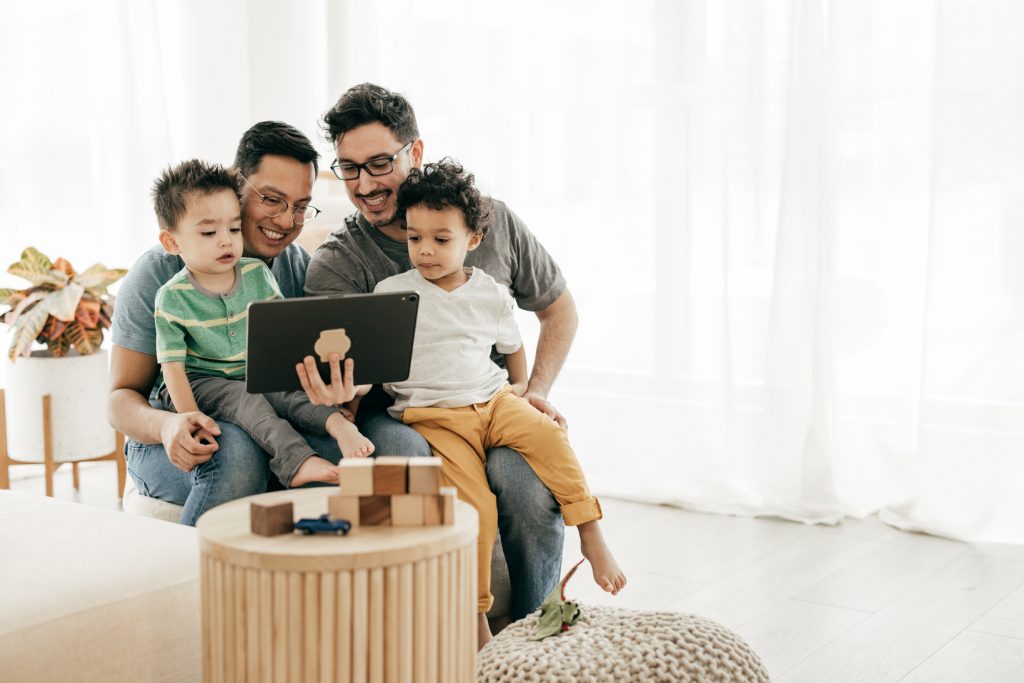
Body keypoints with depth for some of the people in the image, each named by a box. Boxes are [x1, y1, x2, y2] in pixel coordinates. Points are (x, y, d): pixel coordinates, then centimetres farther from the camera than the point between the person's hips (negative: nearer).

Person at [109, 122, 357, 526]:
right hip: (172, 446, -2)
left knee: (342, 450, -30)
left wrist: (338, 393, -25)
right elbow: (121, 397, -5)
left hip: (273, 432, 3)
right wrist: (166, 425, -29)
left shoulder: (304, 271, 4)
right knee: (236, 453, -37)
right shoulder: (160, 273, -6)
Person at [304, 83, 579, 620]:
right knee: (402, 454, -37)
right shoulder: (334, 266, -2)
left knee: (531, 485, -30)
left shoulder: (490, 219, 4)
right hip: (396, 416, -1)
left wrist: (536, 391, 4)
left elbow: (558, 308, 18)